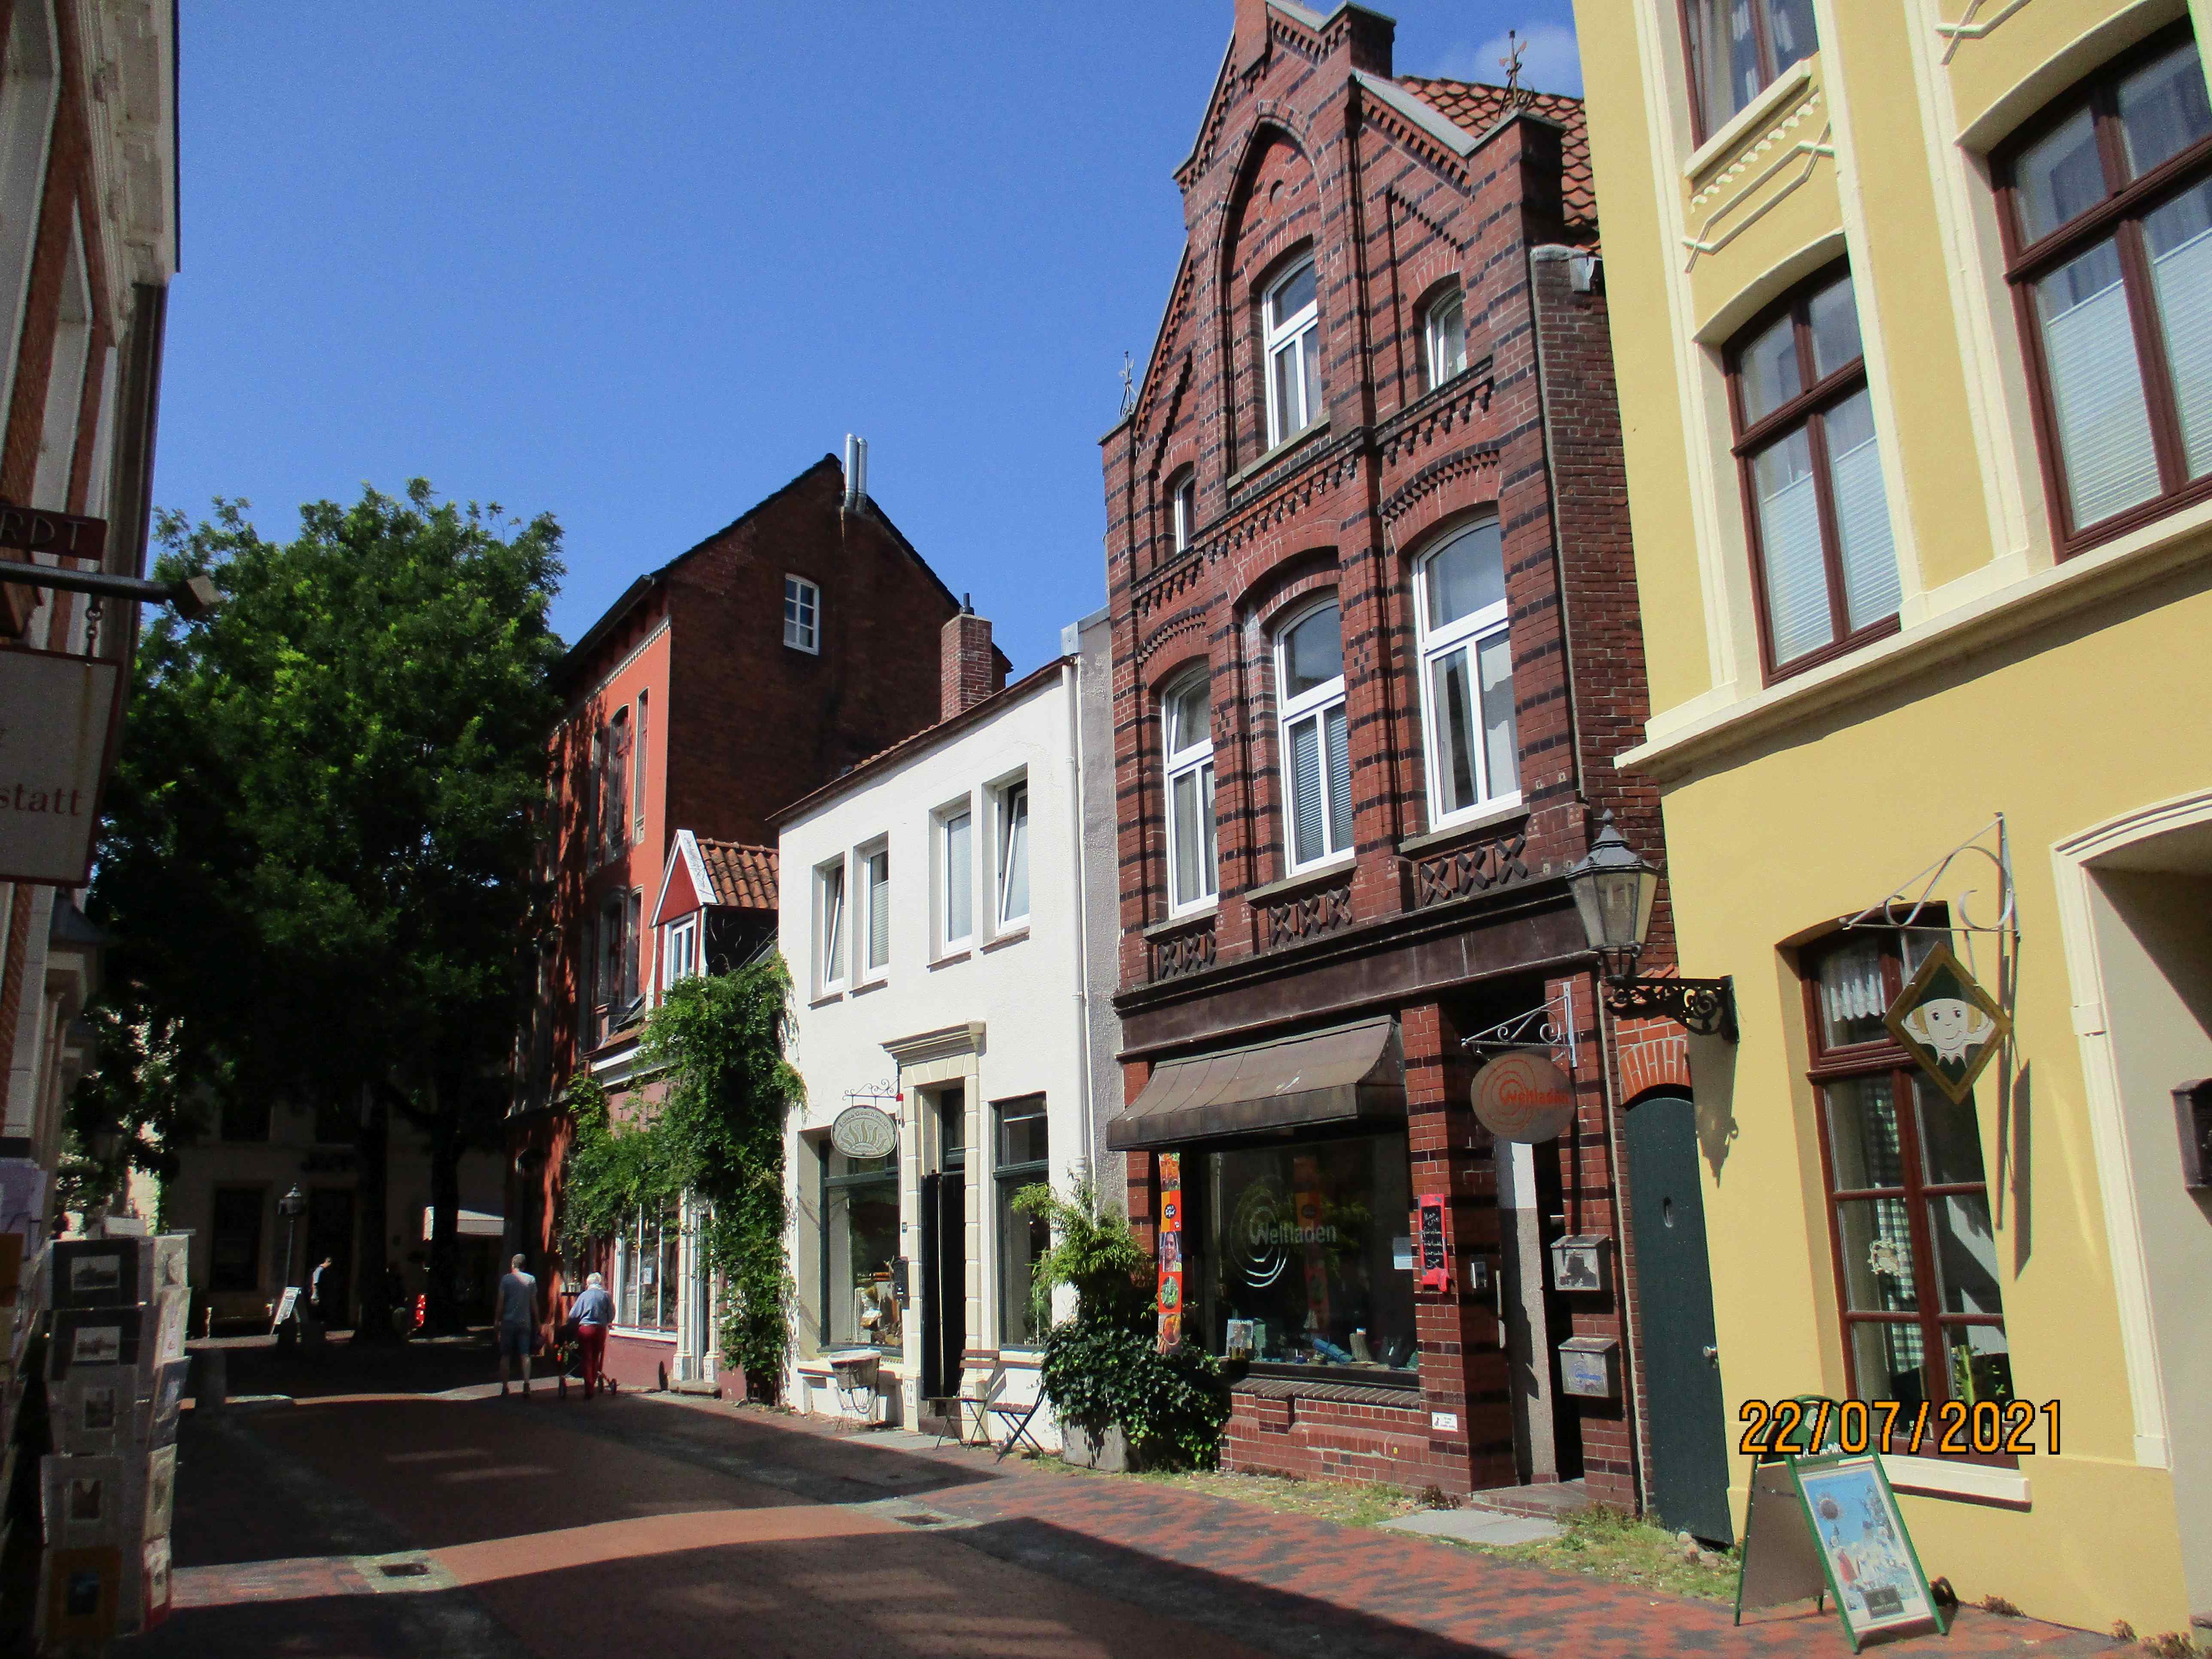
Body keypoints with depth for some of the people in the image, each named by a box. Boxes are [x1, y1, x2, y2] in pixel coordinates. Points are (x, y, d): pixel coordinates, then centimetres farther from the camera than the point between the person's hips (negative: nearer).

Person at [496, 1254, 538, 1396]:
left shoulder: (506, 1279, -2)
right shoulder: (531, 1280, 3)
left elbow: (501, 1302, -4)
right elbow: (534, 1303, 6)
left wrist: (497, 1320, 3)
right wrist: (537, 1322, 13)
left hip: (509, 1321, -1)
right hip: (525, 1322, 1)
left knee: (506, 1355, 8)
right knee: (525, 1354, 2)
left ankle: (504, 1386, 9)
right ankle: (526, 1382, -14)